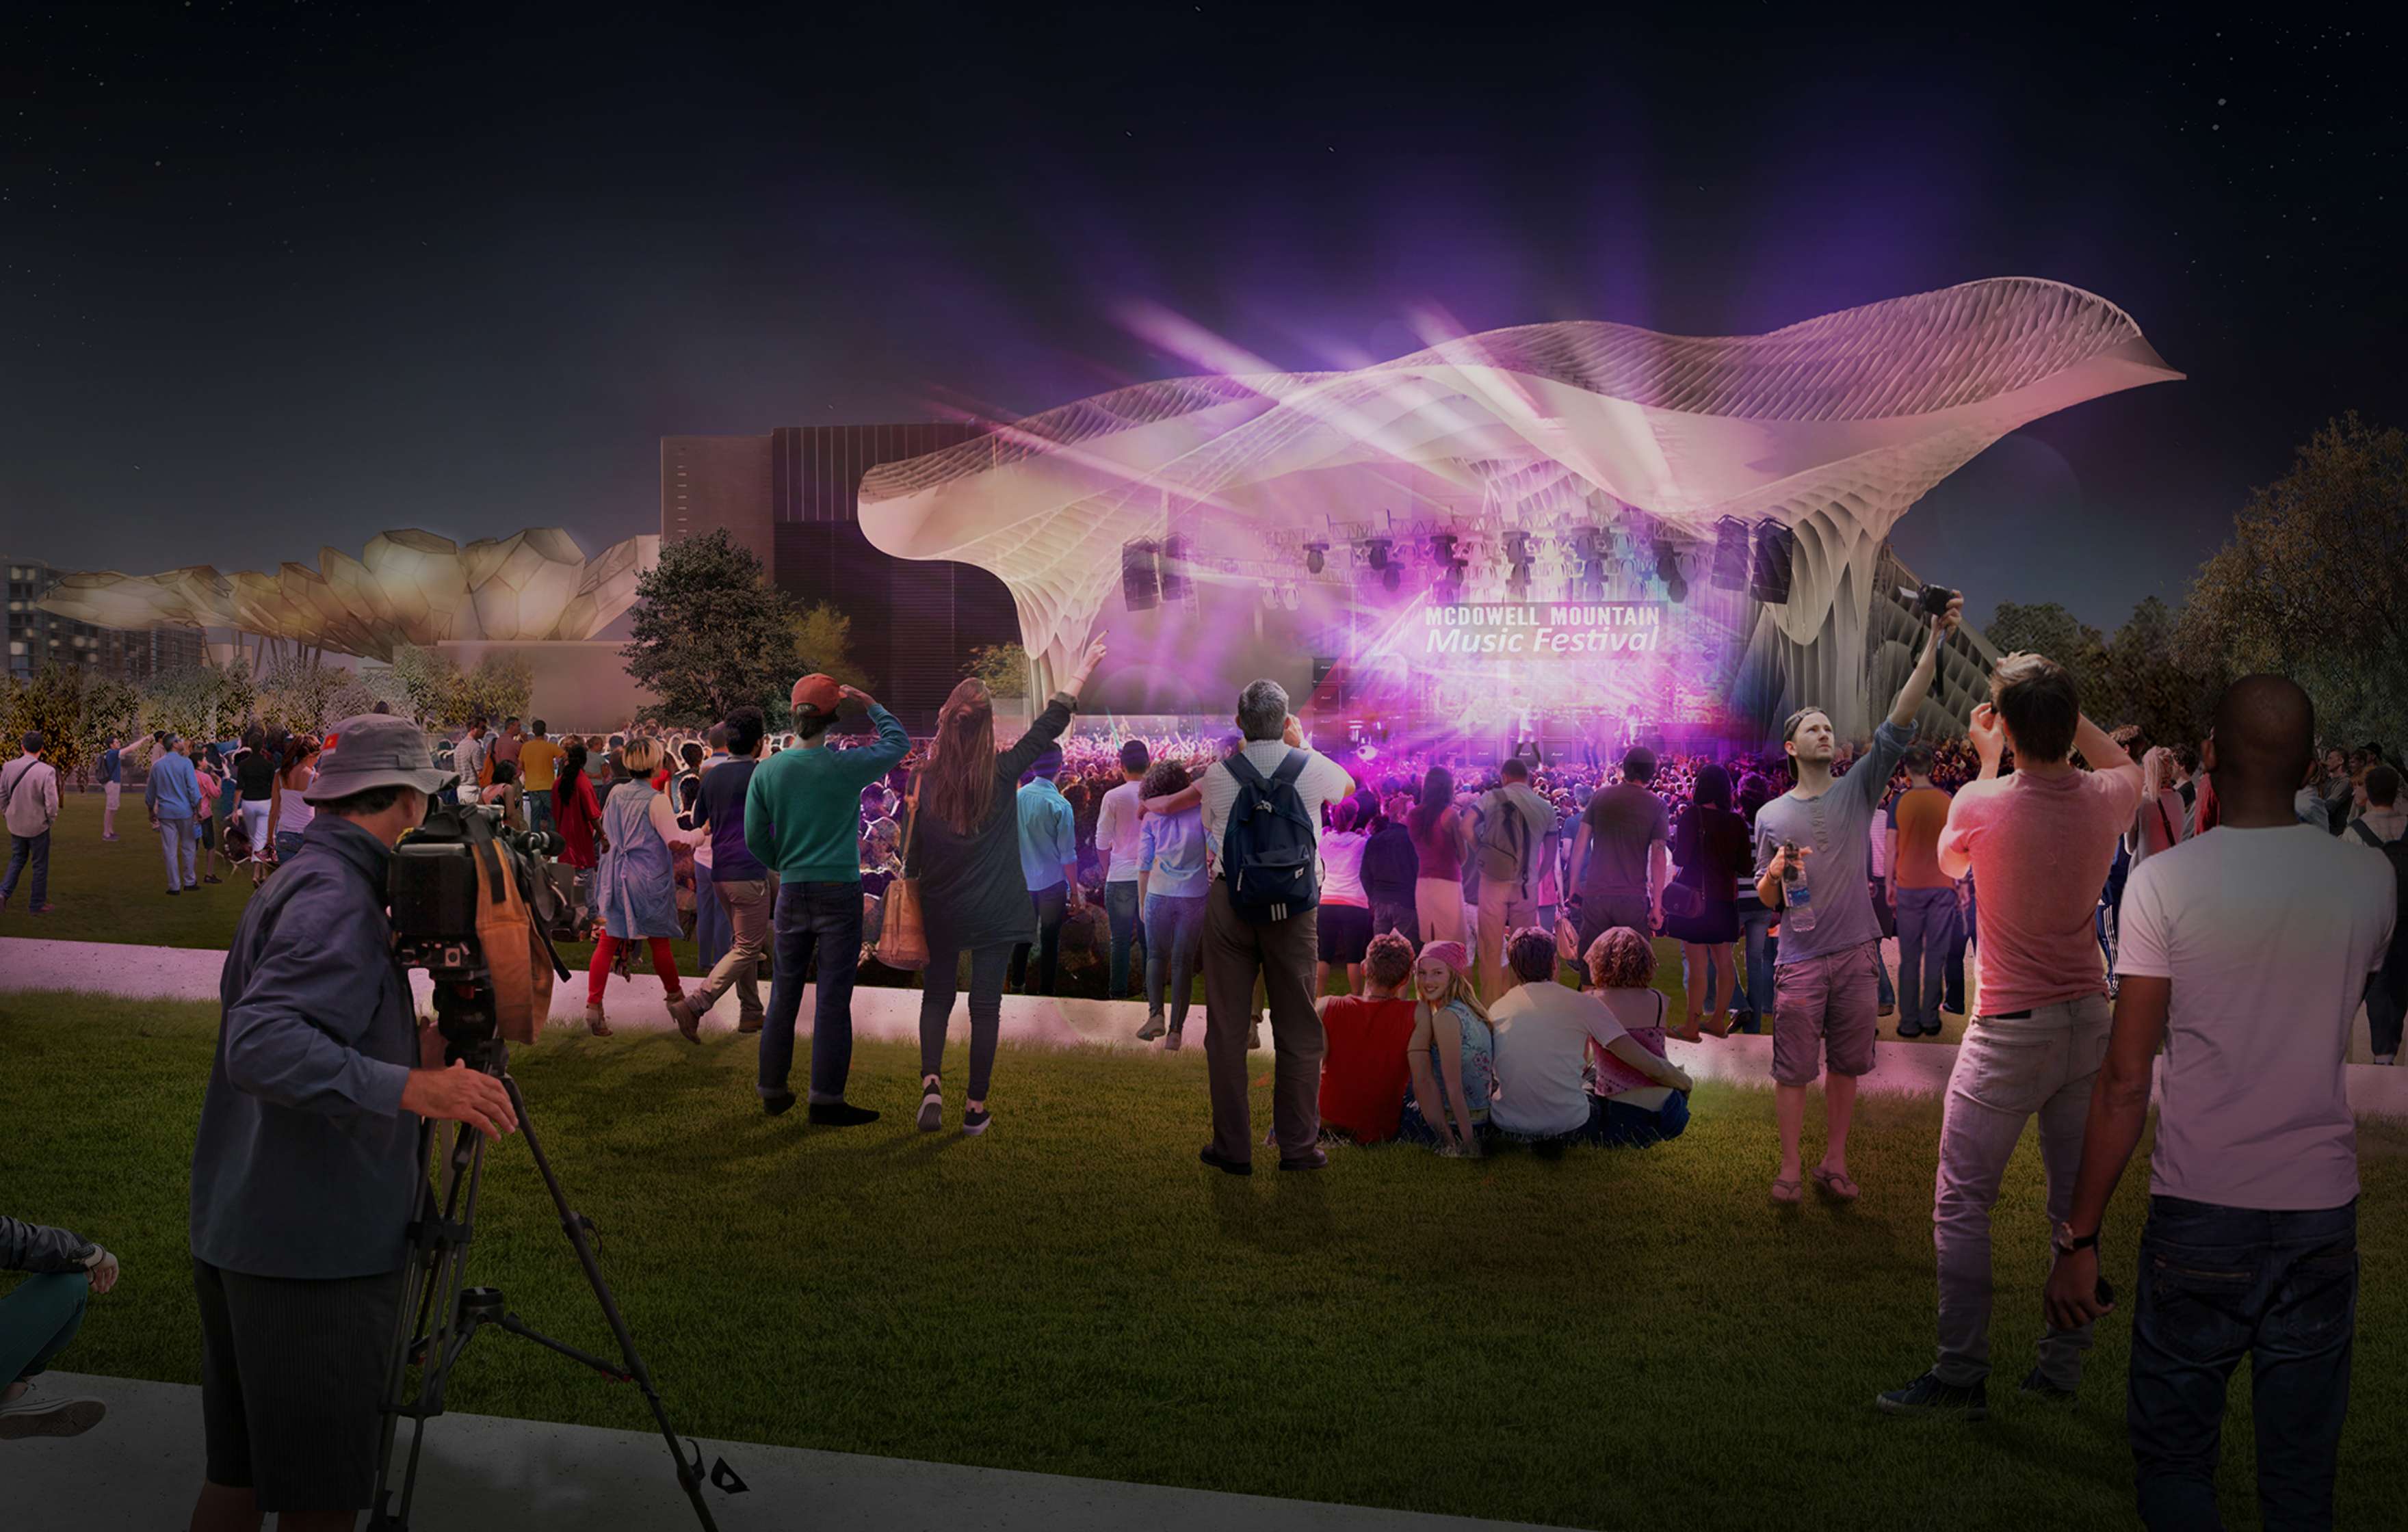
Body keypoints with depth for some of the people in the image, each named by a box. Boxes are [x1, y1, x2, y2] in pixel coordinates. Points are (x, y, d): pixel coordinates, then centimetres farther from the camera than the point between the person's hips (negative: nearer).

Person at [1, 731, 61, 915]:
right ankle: (37, 904, 21)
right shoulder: (47, 771, -22)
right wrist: (51, 819, 1)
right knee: (40, 866, 12)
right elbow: (52, 803, -19)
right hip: (38, 826, -4)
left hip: (15, 824, 4)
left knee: (17, 859, 24)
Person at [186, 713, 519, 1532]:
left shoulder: (291, 885, 14)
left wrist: (410, 1047, 15)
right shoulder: (337, 898, -17)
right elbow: (261, 1046, -30)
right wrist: (410, 1087, -38)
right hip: (315, 1252, -10)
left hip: (240, 1239, 10)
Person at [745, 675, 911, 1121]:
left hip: (792, 894, 4)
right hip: (840, 894, -3)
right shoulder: (848, 766, -9)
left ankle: (773, 1090, 22)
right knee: (833, 997, -1)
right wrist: (870, 704, 20)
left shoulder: (767, 770, -1)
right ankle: (826, 1100, 1)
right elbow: (898, 741, 9)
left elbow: (755, 839, 4)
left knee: (784, 993, 13)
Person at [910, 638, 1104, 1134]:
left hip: (942, 908, 1)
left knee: (937, 994, 17)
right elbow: (1050, 726, 0)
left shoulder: (928, 778, -6)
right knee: (986, 1004, 7)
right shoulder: (1003, 771, -10)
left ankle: (931, 1082, -4)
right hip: (995, 910, -1)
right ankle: (976, 1108, 12)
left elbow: (914, 849, -1)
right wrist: (1082, 671, 9)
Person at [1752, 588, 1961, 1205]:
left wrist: (1935, 641, -18)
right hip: (1800, 957, -1)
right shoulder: (1772, 816, 5)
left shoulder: (1858, 790, 4)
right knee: (1794, 1069, 1)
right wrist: (1776, 871, -14)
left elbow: (1900, 720, -8)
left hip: (1856, 951, 1)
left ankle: (1834, 1164, 22)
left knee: (1846, 1065, 9)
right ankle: (1789, 1168, 13)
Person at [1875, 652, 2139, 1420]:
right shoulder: (2105, 799, -5)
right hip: (2090, 1023, 5)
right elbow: (2126, 765, 23)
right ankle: (2063, 1364, 22)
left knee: (1962, 1201, 2)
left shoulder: (1981, 802, -16)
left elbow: (1949, 860, 9)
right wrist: (2063, 708, 14)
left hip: (2011, 1031, -5)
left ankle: (1961, 1375, 3)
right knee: (2076, 1202, 13)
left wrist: (1988, 760, 14)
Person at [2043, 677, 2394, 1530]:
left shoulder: (2164, 882, -10)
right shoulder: (2371, 881, 1)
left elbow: (2126, 1082, -12)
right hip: (2325, 1207, 4)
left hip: (2200, 1212, -3)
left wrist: (2079, 1239, -6)